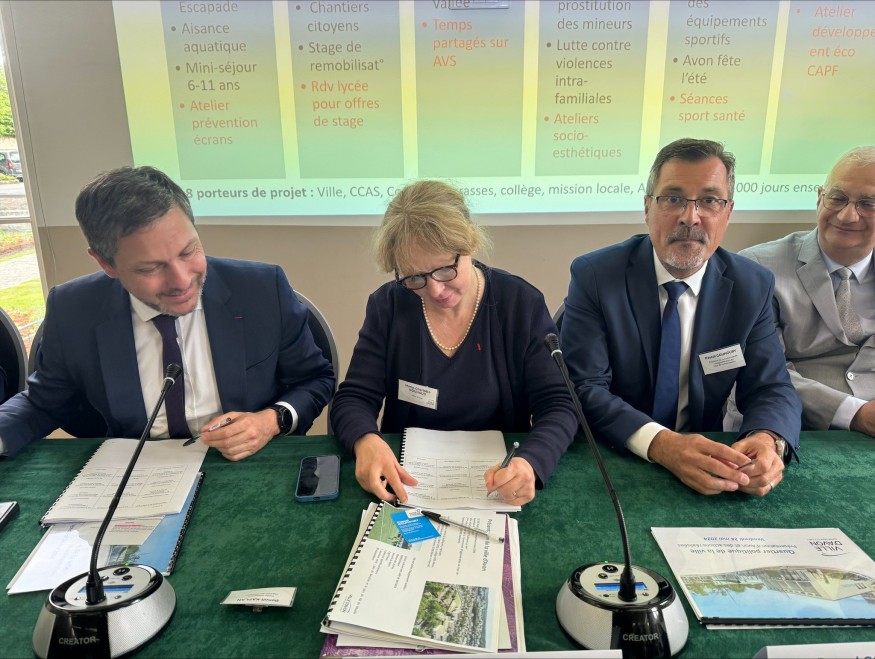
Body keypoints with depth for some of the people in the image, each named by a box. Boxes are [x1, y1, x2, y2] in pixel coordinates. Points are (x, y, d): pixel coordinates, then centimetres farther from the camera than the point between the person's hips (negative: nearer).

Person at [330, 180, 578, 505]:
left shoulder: (522, 305, -8)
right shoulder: (387, 305, -4)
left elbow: (558, 406, -10)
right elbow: (352, 400, -4)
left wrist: (531, 463, -30)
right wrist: (366, 441, -27)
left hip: (496, 484, 0)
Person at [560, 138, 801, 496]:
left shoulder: (752, 286, 0)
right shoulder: (594, 277, -11)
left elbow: (771, 389, 1)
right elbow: (585, 388, -15)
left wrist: (768, 441, -22)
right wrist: (661, 444, -31)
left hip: (708, 463, 3)